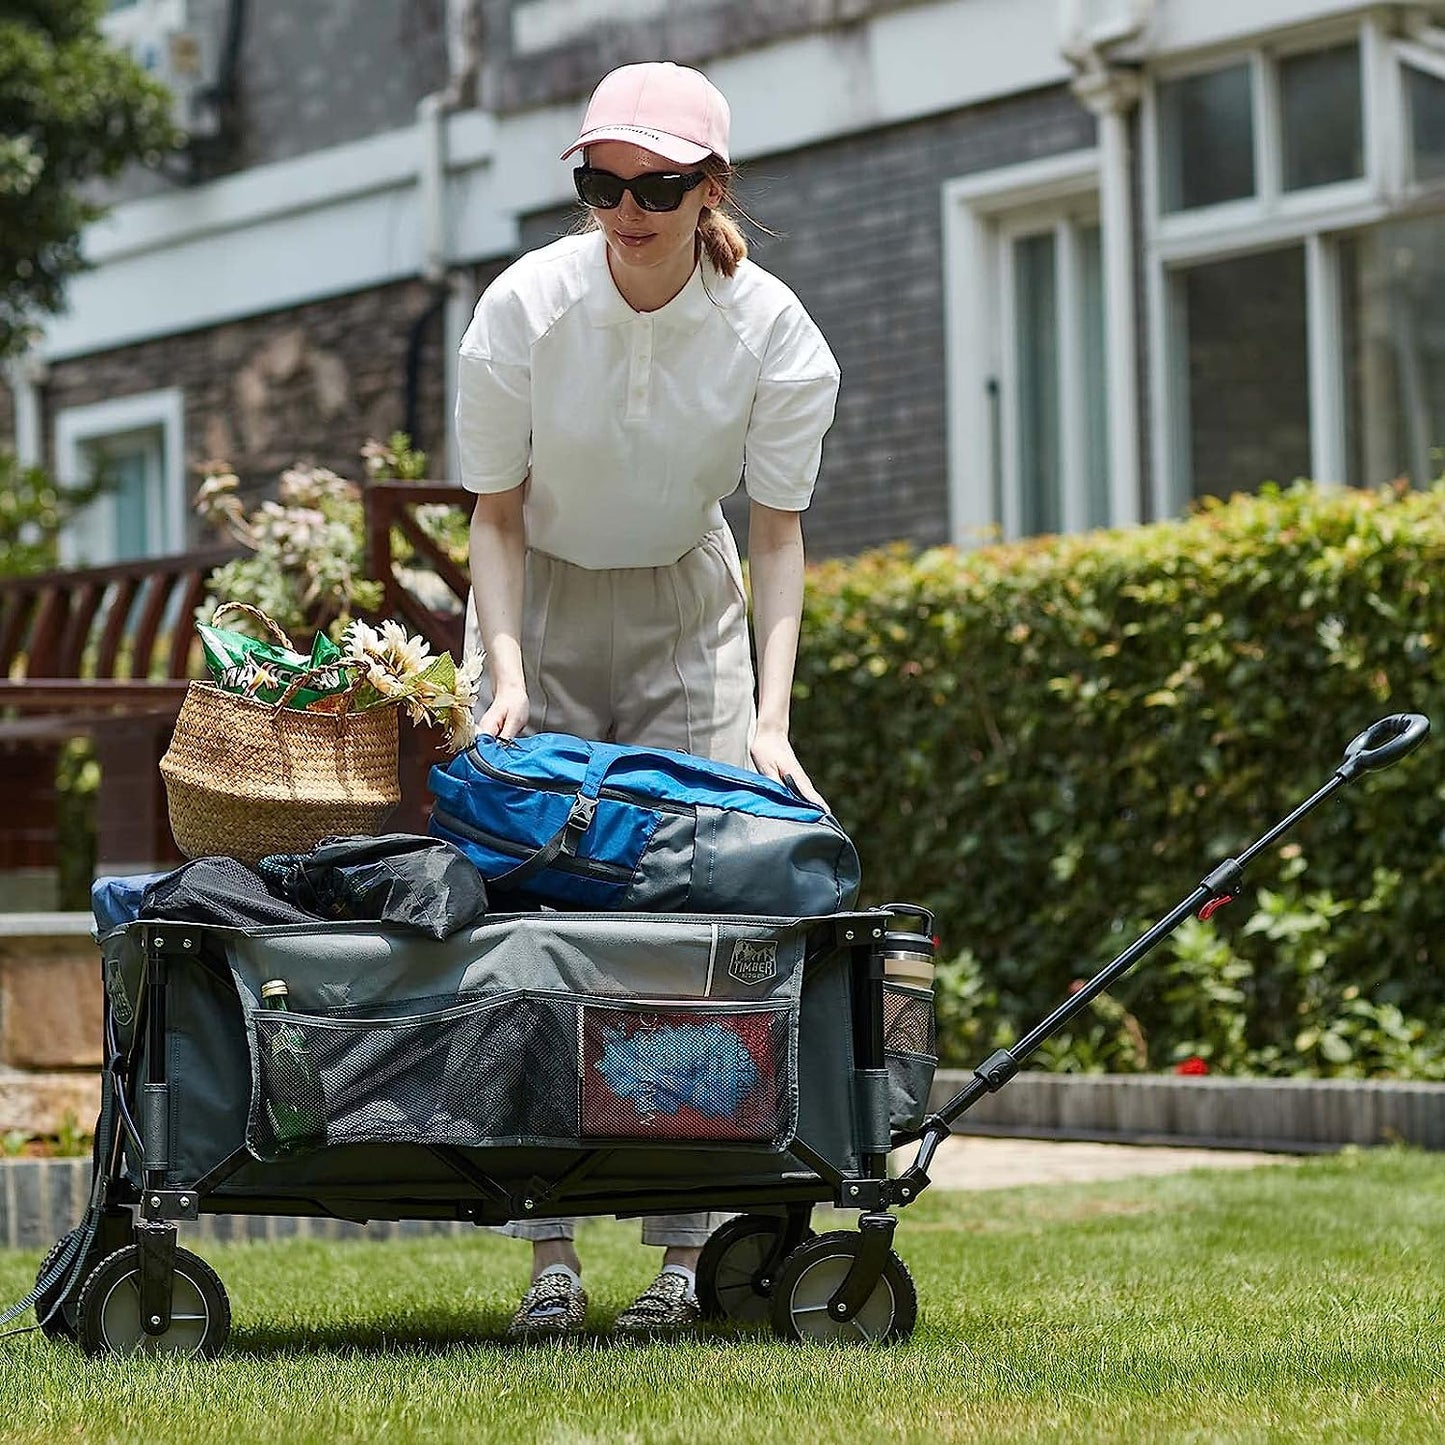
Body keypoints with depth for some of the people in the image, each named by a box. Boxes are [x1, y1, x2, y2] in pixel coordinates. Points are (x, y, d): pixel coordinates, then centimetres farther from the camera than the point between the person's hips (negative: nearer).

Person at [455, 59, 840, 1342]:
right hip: (545, 608, 0)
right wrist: (508, 676, -22)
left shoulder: (769, 329, -16)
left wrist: (771, 717, -21)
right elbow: (498, 515, -9)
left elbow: (778, 529, -11)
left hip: (687, 615, 1)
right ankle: (550, 1255, -9)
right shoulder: (527, 307, -18)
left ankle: (682, 1250, -6)